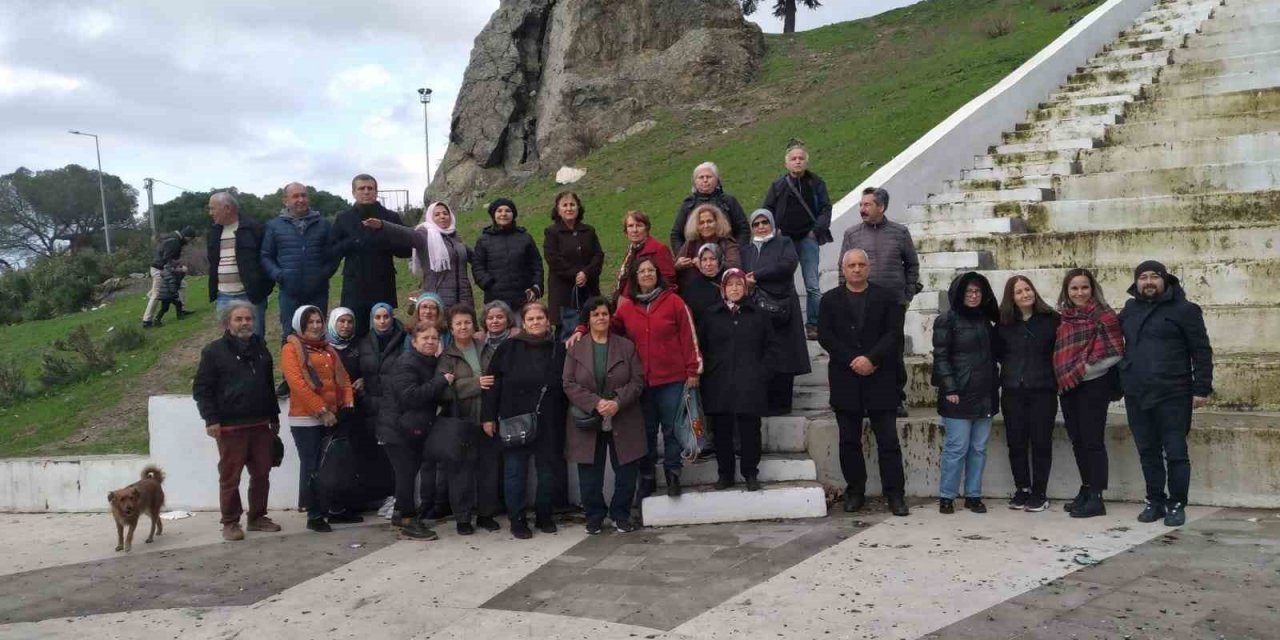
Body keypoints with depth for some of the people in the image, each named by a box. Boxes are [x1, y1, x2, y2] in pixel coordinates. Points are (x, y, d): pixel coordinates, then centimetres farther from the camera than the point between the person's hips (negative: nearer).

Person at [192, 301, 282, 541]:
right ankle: (230, 523, 11)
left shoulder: (260, 348, 15)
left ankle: (257, 517, 22)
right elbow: (201, 388, -5)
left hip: (260, 424, 5)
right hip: (231, 427, -5)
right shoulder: (214, 351, -2)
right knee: (230, 477, 1)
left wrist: (274, 416, 22)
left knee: (261, 474, 9)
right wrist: (211, 419, -12)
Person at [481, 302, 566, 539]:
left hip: (548, 422, 2)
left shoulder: (557, 349, 4)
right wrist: (489, 417, -4)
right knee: (515, 471, 3)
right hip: (514, 421, -1)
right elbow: (493, 383, 0)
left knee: (547, 470, 10)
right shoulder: (509, 348, 0)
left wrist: (563, 420, 2)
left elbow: (565, 386, 6)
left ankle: (544, 515, 26)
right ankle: (517, 519, 14)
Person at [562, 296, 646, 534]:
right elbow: (569, 384, -2)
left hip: (623, 422, 0)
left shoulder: (627, 346, 5)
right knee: (590, 475, 4)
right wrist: (595, 403, -16)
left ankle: (621, 516, 21)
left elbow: (638, 381, 0)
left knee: (626, 473, 4)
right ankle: (594, 517, 20)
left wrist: (618, 402, -16)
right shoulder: (576, 349, 4)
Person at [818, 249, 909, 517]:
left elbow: (894, 332, -2)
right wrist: (852, 361, -11)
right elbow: (825, 335, -1)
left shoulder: (885, 297, 8)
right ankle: (855, 491, 15)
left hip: (880, 378, -1)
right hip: (845, 379, 1)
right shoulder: (830, 299, 9)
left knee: (888, 439, -2)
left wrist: (871, 359, -15)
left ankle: (895, 493, 2)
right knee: (850, 439, 7)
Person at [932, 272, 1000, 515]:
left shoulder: (986, 320, 15)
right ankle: (946, 497, 5)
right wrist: (950, 389, -15)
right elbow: (941, 356, -9)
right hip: (958, 395, -6)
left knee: (979, 448, 7)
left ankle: (973, 495, 15)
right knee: (956, 447, -5)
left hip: (985, 395, 6)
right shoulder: (947, 320, -3)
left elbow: (992, 354, 21)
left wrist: (995, 385, 12)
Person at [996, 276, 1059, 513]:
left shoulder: (1051, 319, -1)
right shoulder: (1004, 324, 6)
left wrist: (1055, 379, -6)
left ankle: (1039, 493, 11)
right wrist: (1011, 371, 4)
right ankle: (1022, 490, 17)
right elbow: (998, 353, 15)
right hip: (1012, 391, 3)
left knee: (1041, 442, 2)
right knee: (1016, 442, 5)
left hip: (1042, 390, -2)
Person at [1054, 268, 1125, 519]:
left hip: (1093, 386, -7)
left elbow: (1114, 353, -13)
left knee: (1092, 441, -4)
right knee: (1077, 441, 12)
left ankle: (1096, 497, 1)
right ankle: (1086, 490, 24)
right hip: (1068, 387, 7)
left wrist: (1082, 370, -13)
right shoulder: (1064, 319, 11)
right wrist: (1063, 376, 5)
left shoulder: (1103, 316, -7)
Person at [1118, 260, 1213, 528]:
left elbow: (1201, 351, -4)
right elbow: (1118, 349, 21)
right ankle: (1155, 501, 20)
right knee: (1148, 452, 10)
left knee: (1175, 452, 0)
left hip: (1172, 395, -5)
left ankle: (1177, 504, 10)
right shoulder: (1129, 311, 13)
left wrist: (1201, 388, -9)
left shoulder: (1183, 309, -2)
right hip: (1136, 395, 5)